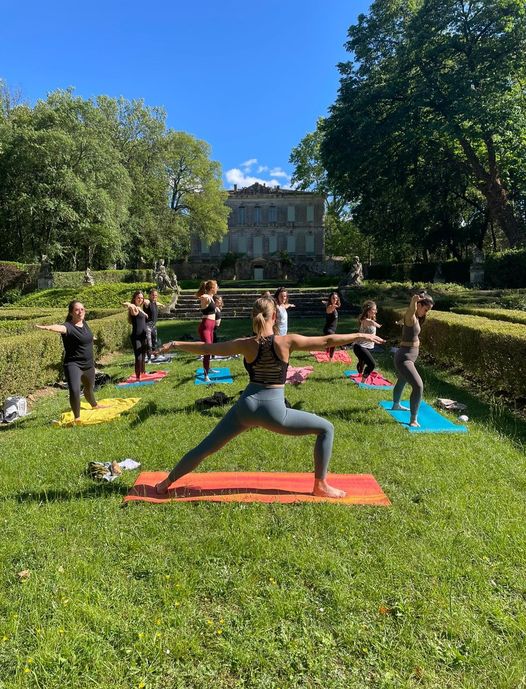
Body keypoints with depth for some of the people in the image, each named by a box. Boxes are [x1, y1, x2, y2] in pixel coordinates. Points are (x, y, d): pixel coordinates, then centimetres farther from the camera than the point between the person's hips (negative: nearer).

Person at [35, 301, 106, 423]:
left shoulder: (84, 323, 1)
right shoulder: (69, 326, -21)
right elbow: (59, 327, -45)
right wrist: (47, 327, -64)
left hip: (89, 364, 7)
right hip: (73, 364, -7)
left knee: (89, 387, 28)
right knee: (74, 390, -25)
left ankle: (94, 405, 57)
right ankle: (77, 418, -8)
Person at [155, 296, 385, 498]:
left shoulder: (246, 345, -4)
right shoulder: (286, 342, -11)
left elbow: (206, 348, 2)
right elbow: (327, 341, -5)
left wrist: (174, 344, 15)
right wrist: (360, 335, 7)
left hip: (246, 406, 3)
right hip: (274, 411, -2)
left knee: (206, 447, 18)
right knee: (326, 429, 15)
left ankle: (166, 483, 29)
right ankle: (320, 485, 20)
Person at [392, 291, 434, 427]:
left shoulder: (416, 318, 8)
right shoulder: (410, 317, -21)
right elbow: (412, 308, -48)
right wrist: (415, 299, -66)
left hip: (409, 356, 11)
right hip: (405, 357, -11)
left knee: (402, 381, 30)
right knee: (418, 385, -21)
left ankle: (396, 404, 54)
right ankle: (413, 419, -15)